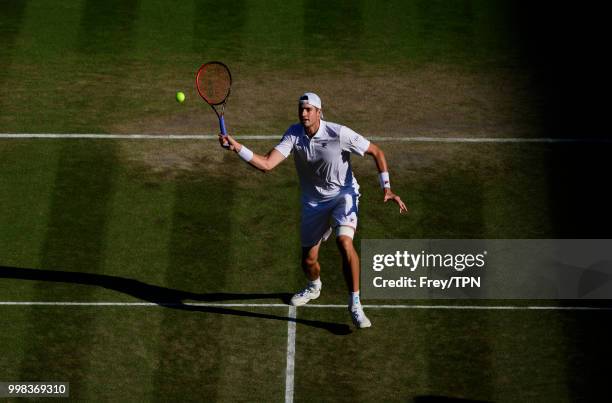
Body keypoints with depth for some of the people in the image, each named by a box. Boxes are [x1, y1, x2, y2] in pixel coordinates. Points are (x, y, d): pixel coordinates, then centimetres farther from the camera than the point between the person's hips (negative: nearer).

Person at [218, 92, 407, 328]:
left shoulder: (339, 134, -21)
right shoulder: (294, 134, -12)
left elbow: (376, 152, -9)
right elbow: (266, 164, -22)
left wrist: (386, 188, -16)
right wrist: (237, 148, -36)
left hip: (343, 194, -4)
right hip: (314, 201, 4)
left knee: (344, 242, -31)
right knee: (308, 262, 9)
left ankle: (355, 304, -20)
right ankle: (314, 287, 48)